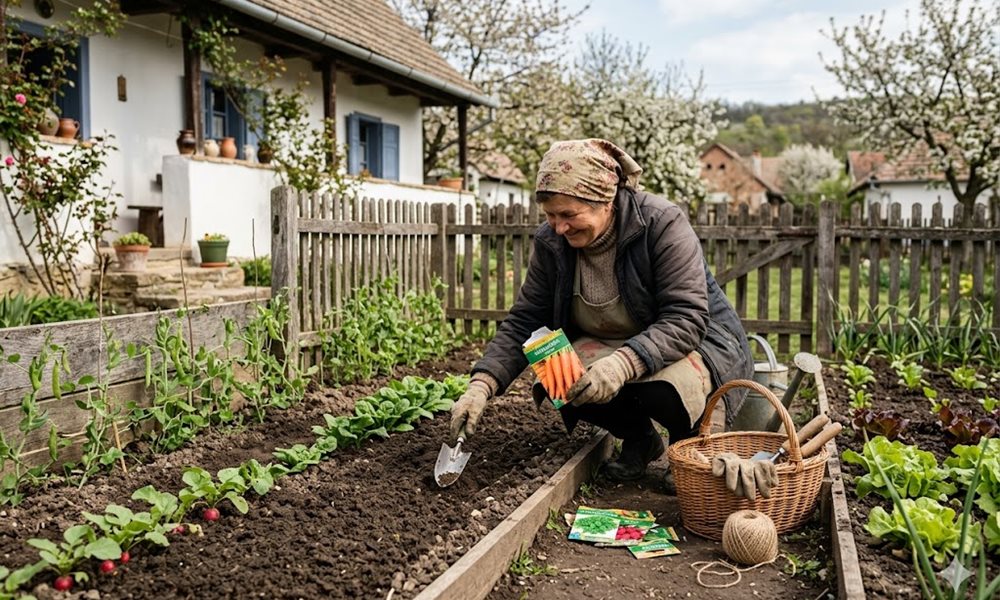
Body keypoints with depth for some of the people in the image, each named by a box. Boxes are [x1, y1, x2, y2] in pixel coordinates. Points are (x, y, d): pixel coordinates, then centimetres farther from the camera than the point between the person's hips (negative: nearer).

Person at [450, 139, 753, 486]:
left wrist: (625, 363, -46)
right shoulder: (551, 243, -10)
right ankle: (638, 437, 6)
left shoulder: (662, 224, -25)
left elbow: (686, 319, -30)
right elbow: (522, 323, -8)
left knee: (663, 389, -37)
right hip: (608, 344, 5)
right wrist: (482, 385, -22)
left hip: (696, 340, -4)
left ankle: (689, 444, 2)